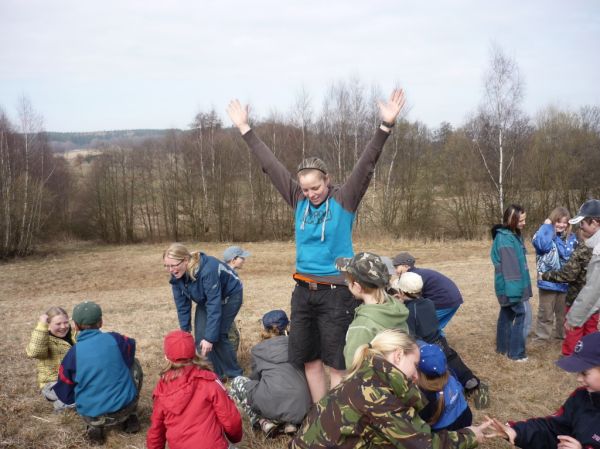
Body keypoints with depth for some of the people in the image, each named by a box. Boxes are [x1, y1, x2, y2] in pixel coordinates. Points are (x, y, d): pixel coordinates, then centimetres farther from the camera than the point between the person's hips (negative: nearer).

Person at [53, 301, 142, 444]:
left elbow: (65, 394, 5)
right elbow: (131, 347, 20)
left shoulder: (73, 353, -6)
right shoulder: (115, 339, -5)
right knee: (134, 365, 23)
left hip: (91, 416, 1)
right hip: (124, 408, 0)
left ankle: (95, 426, 9)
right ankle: (129, 418, 21)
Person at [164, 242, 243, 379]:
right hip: (205, 299, 6)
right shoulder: (177, 276, -19)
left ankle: (235, 375, 5)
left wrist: (210, 337, -36)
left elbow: (214, 305, -37)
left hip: (229, 295, -6)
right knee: (200, 336, -5)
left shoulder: (207, 270, -40)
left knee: (217, 335, -15)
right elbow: (182, 305, -8)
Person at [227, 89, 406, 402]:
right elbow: (270, 164, 7)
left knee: (336, 362, 0)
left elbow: (367, 165, -16)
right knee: (309, 359, 12)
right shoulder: (299, 200, 5)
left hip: (336, 292, -5)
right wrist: (244, 128, 10)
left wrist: (386, 126, -27)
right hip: (303, 291, 5)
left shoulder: (344, 200, -5)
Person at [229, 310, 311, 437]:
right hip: (302, 408, 4)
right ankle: (288, 423, 10)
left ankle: (264, 422, 5)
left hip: (274, 405, -4)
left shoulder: (258, 349, 15)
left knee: (237, 382, 23)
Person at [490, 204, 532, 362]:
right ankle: (516, 352, 2)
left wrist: (521, 287, 15)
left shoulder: (514, 235, 11)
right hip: (511, 286, -9)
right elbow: (509, 267, -23)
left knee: (507, 315, 16)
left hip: (510, 287, 9)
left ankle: (503, 347, 27)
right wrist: (514, 290, -25)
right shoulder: (504, 238, -19)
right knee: (519, 315, -6)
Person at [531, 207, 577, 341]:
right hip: (548, 281, -4)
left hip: (566, 282, 4)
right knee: (546, 312, 8)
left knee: (564, 312, 19)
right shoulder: (545, 234, -8)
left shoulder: (571, 238, 6)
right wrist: (547, 226, -20)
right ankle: (542, 338, 21)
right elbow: (542, 245, -31)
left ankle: (562, 335, 36)